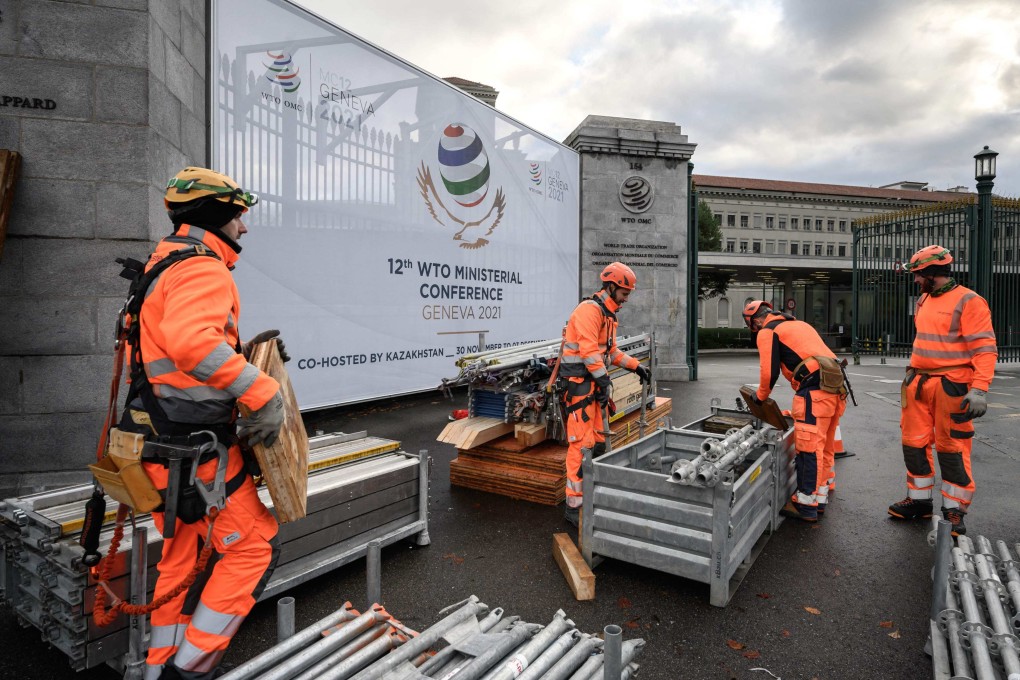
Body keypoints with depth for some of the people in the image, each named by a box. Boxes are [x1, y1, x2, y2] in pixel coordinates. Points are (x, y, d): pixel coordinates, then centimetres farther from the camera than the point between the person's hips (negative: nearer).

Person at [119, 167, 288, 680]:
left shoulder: (166, 265, 19)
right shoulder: (203, 267, -15)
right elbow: (190, 342, -34)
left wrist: (244, 352, 12)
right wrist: (262, 391, -30)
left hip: (161, 440, 10)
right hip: (194, 445, -10)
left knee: (182, 555, 21)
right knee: (253, 546, 1)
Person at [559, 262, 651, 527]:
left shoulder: (607, 314, 19)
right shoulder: (589, 310, -14)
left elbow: (611, 351, 26)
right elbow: (589, 350, -22)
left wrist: (636, 366, 19)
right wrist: (604, 381, -21)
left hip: (595, 384, 10)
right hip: (580, 383, -10)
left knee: (598, 441, 15)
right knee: (582, 444, -10)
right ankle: (574, 505, -4)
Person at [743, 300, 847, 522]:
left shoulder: (767, 332, 2)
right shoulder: (799, 324, 28)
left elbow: (769, 371, -5)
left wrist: (760, 395, 14)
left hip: (814, 392, -9)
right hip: (834, 387, 9)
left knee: (809, 449, -5)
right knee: (824, 448, 15)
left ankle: (806, 506, 0)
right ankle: (820, 499, 24)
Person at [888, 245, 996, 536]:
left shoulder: (968, 301, -9)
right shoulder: (924, 300, 14)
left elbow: (985, 348, -14)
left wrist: (979, 389, -21)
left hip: (951, 386, -7)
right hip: (918, 384, 7)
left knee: (952, 448, 1)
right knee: (914, 443, 10)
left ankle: (954, 510, 14)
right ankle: (919, 500, 23)